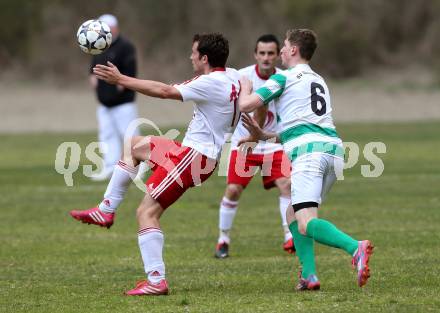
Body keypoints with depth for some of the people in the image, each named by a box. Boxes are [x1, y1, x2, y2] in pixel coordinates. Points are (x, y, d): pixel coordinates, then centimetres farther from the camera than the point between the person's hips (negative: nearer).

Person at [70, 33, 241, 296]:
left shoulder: (211, 83, -21)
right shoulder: (233, 76, 6)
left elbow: (164, 91, -24)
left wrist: (121, 79, -19)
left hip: (193, 157, -10)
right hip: (192, 150, 10)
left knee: (147, 213, -11)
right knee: (135, 145, 25)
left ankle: (156, 281, -15)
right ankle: (106, 210, 21)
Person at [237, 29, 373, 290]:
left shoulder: (283, 78, 5)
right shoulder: (319, 80, 29)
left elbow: (246, 104, 0)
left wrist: (245, 87, 23)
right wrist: (264, 136, 39)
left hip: (308, 150, -8)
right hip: (334, 148, 8)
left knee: (306, 224, -17)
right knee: (293, 215, 20)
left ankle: (356, 248, -43)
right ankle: (309, 276, 3)